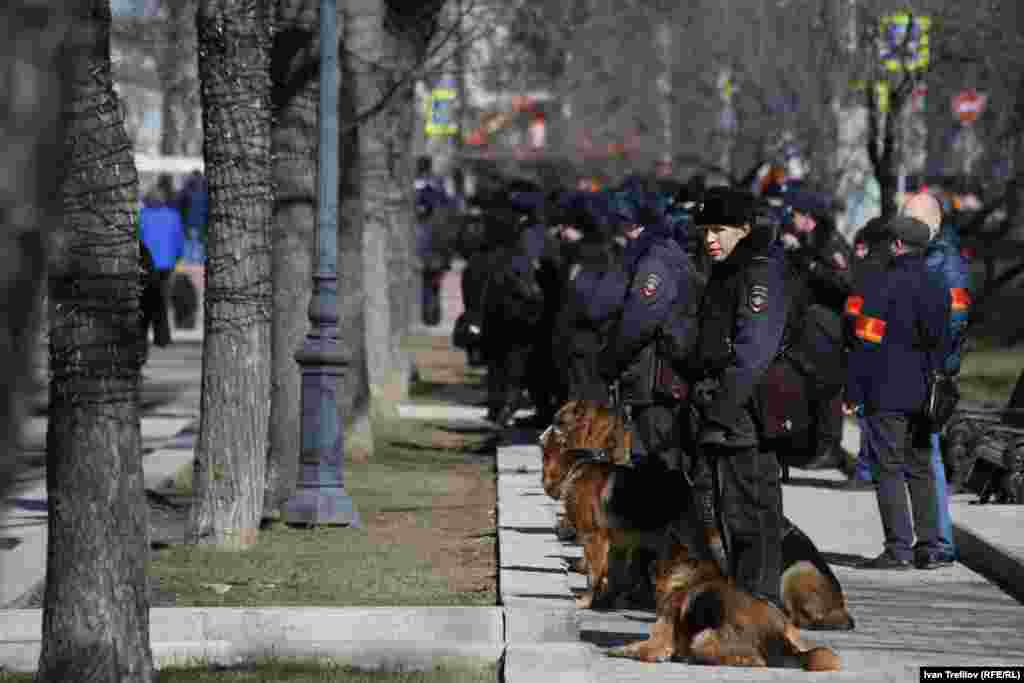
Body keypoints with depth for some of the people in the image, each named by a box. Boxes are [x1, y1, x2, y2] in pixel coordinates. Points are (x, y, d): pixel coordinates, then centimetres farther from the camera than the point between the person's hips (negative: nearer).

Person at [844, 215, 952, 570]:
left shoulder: (876, 284, -9)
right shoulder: (938, 288, 11)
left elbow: (862, 341, -10)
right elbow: (943, 344, 15)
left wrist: (852, 393, -6)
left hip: (885, 393, -6)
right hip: (923, 394, 6)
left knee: (889, 469, -3)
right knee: (920, 469, 12)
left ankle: (899, 547, -8)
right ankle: (928, 547, 9)